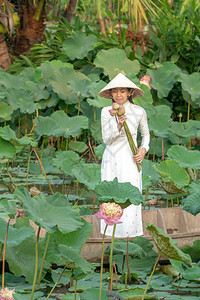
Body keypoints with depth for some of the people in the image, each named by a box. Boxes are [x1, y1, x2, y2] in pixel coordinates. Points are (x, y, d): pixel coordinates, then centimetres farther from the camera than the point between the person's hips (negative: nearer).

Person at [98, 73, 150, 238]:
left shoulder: (139, 111, 0)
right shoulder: (106, 112, 1)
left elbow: (146, 134, 16)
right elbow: (106, 139, -3)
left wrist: (143, 150, -2)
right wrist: (118, 126, -20)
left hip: (130, 161, -1)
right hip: (111, 160, 1)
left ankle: (130, 235, 1)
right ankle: (111, 236, 11)